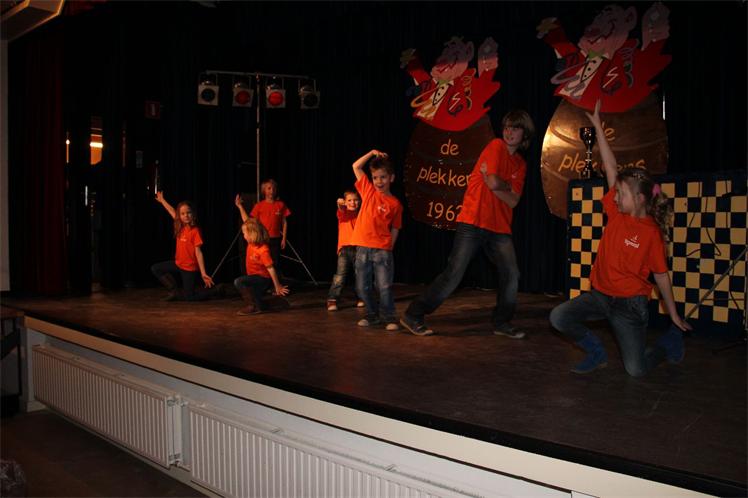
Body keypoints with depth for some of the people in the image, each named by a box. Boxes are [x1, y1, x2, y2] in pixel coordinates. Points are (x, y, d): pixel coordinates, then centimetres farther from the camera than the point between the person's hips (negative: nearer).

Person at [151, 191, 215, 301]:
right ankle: (176, 291, 10)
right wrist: (162, 200, 29)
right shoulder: (181, 227, -2)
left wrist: (203, 273, -25)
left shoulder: (195, 230, -20)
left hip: (190, 268, -7)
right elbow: (172, 212, 16)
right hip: (178, 264, 7)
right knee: (155, 268, 12)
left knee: (189, 297, -4)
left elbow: (198, 252, -21)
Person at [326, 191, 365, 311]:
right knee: (340, 275, -13)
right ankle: (332, 300, -9)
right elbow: (341, 210, -22)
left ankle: (360, 298, 26)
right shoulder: (343, 213, 3)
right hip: (344, 248, -3)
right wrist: (340, 205, -45)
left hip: (358, 248, 4)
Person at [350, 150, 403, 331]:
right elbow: (356, 166, 13)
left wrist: (389, 249, -5)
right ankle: (373, 315, 25)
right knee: (362, 288, 8)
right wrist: (372, 153, 6)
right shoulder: (368, 191, 9)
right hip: (362, 248, 3)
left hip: (382, 250, -3)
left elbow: (394, 229, 4)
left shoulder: (395, 204, 2)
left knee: (384, 287, -4)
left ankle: (389, 318, 10)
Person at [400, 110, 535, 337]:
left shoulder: (520, 164, 15)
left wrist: (495, 181, -8)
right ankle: (413, 316, -2)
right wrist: (507, 185, 5)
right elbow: (494, 183, -15)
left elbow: (513, 201, 3)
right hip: (473, 222, -7)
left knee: (511, 274, -1)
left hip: (499, 228, 7)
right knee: (453, 274, -9)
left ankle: (502, 322, 17)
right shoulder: (496, 146, -3)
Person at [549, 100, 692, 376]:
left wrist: (674, 315, -1)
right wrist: (597, 125, 0)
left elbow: (661, 275, -7)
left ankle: (668, 342, 28)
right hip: (599, 294, 5)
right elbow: (611, 168, -2)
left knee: (636, 369, -6)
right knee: (559, 316, -18)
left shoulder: (651, 232, -15)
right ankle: (596, 352, 8)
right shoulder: (617, 212, -3)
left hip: (629, 304, -5)